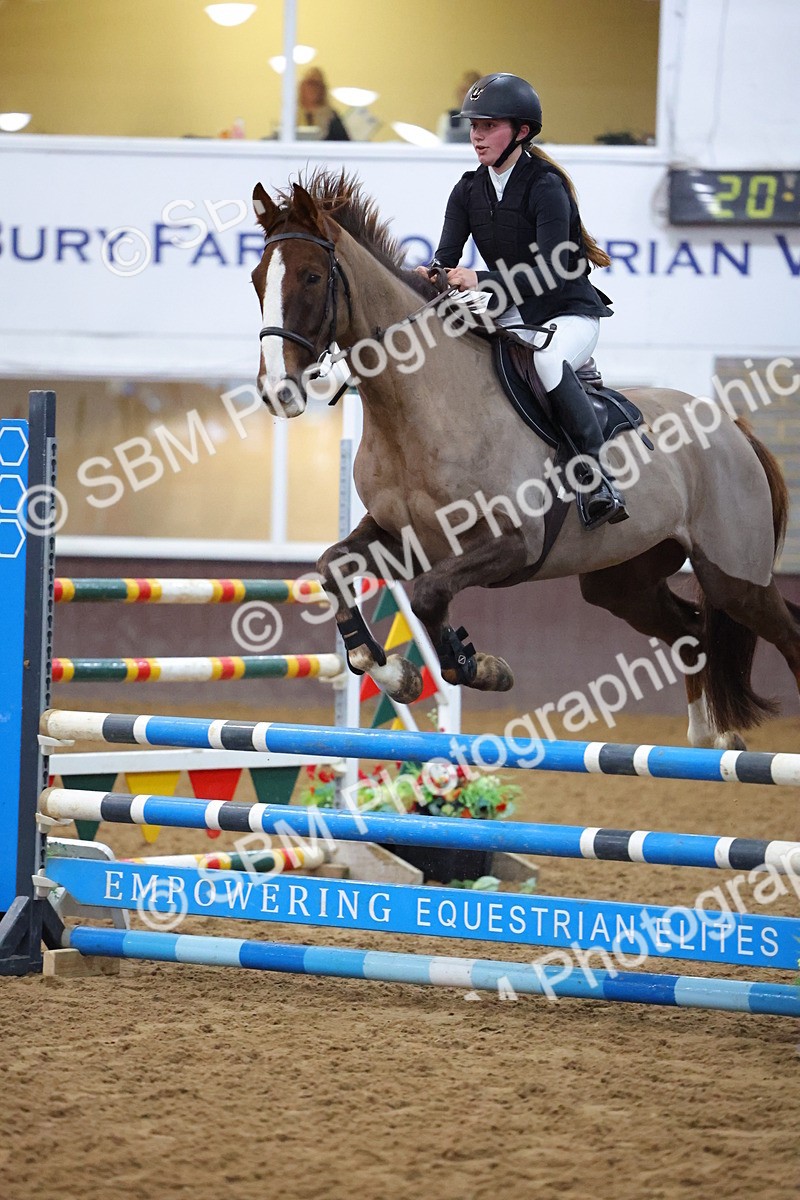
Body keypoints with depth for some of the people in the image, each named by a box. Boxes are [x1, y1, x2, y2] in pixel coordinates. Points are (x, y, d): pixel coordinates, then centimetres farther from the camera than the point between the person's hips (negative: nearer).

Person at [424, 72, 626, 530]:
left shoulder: (545, 187, -17)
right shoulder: (469, 191, 4)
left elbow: (551, 273, -27)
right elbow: (447, 258, -3)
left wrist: (482, 281, -38)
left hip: (570, 312, -7)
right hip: (512, 316, 7)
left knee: (548, 361, -39)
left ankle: (600, 478, -33)